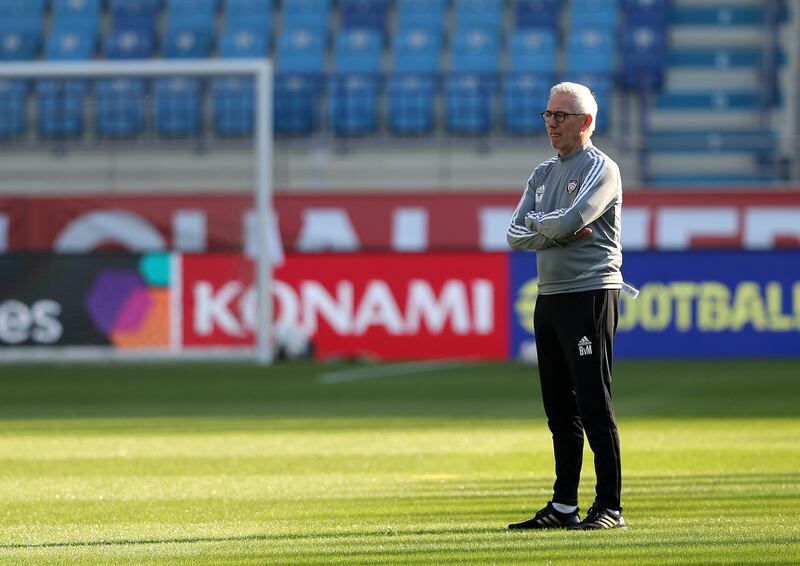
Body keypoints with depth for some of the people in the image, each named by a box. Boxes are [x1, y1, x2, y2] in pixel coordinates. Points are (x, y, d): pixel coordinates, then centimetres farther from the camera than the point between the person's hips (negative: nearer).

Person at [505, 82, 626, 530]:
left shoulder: (601, 169, -5)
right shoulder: (543, 174, 18)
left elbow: (567, 222, -20)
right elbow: (517, 236, 8)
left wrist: (536, 220, 0)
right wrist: (560, 232, -8)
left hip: (589, 294, -8)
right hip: (549, 297, 8)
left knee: (594, 405, -10)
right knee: (560, 408, 9)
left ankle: (609, 506, -9)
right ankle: (563, 506, 14)